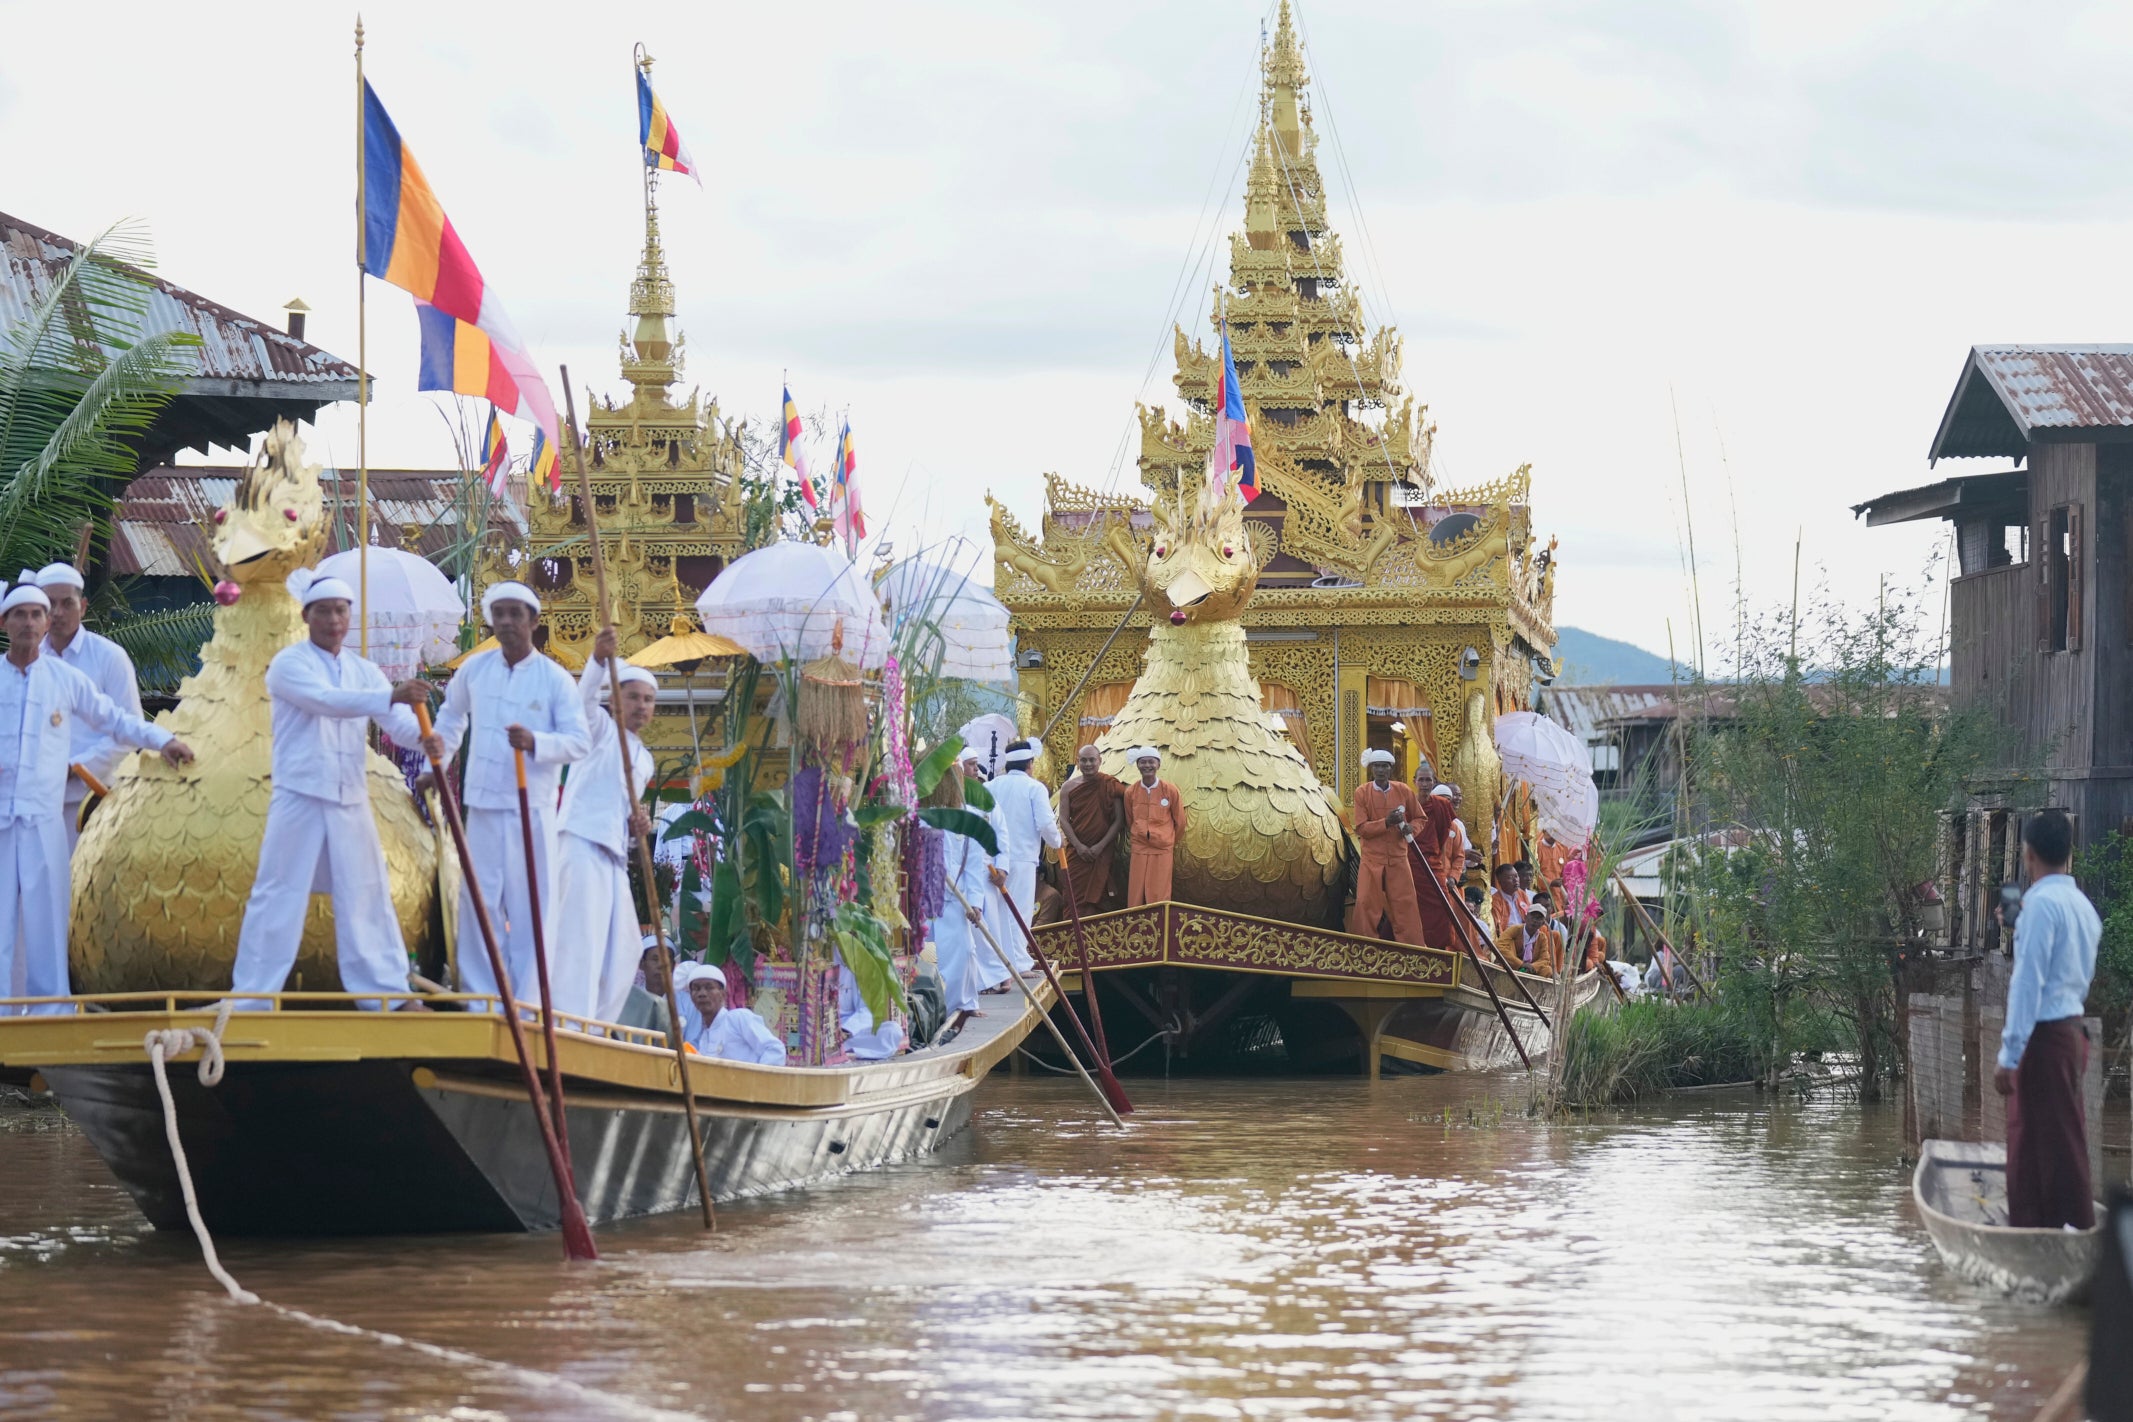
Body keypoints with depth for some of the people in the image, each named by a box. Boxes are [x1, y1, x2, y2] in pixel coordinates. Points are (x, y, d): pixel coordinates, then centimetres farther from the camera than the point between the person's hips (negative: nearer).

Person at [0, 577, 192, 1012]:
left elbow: (114, 720, 12)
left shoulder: (65, 679, 7)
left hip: (43, 818, 0)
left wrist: (162, 740, 1)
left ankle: (50, 1006, 4)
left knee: (46, 915, -1)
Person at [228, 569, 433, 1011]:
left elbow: (396, 722, 0)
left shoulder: (364, 672, 13)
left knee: (367, 897, 7)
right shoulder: (289, 664, -5)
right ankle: (251, 997, 1)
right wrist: (391, 696, -35)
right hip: (300, 798, -5)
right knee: (279, 896, -3)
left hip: (352, 802, 5)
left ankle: (388, 992, 12)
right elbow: (325, 700, -23)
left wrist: (422, 736, -25)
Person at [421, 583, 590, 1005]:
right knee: (479, 902, 4)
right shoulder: (474, 669, 6)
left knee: (531, 905, -2)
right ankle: (480, 997, 12)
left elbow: (579, 741, -7)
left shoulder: (555, 680, -3)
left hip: (533, 809, -3)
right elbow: (453, 713, 25)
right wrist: (441, 746, 7)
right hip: (484, 806, 3)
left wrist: (535, 742, -23)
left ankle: (527, 1002, 2)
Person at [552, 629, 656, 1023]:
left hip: (614, 851, 8)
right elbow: (585, 698, -18)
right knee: (580, 938, -18)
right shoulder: (601, 729, 4)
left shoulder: (643, 760, 24)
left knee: (622, 948, 11)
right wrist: (599, 658, -39)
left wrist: (637, 823, 5)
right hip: (583, 840, -8)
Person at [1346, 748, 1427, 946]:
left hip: (1398, 859, 1)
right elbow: (1361, 828, -8)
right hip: (1372, 859, -1)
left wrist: (1411, 828, -8)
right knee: (1365, 906, -4)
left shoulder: (1403, 791, 3)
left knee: (1405, 907, 0)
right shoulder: (1362, 792, -3)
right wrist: (1386, 822, -22)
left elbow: (1419, 817, 15)